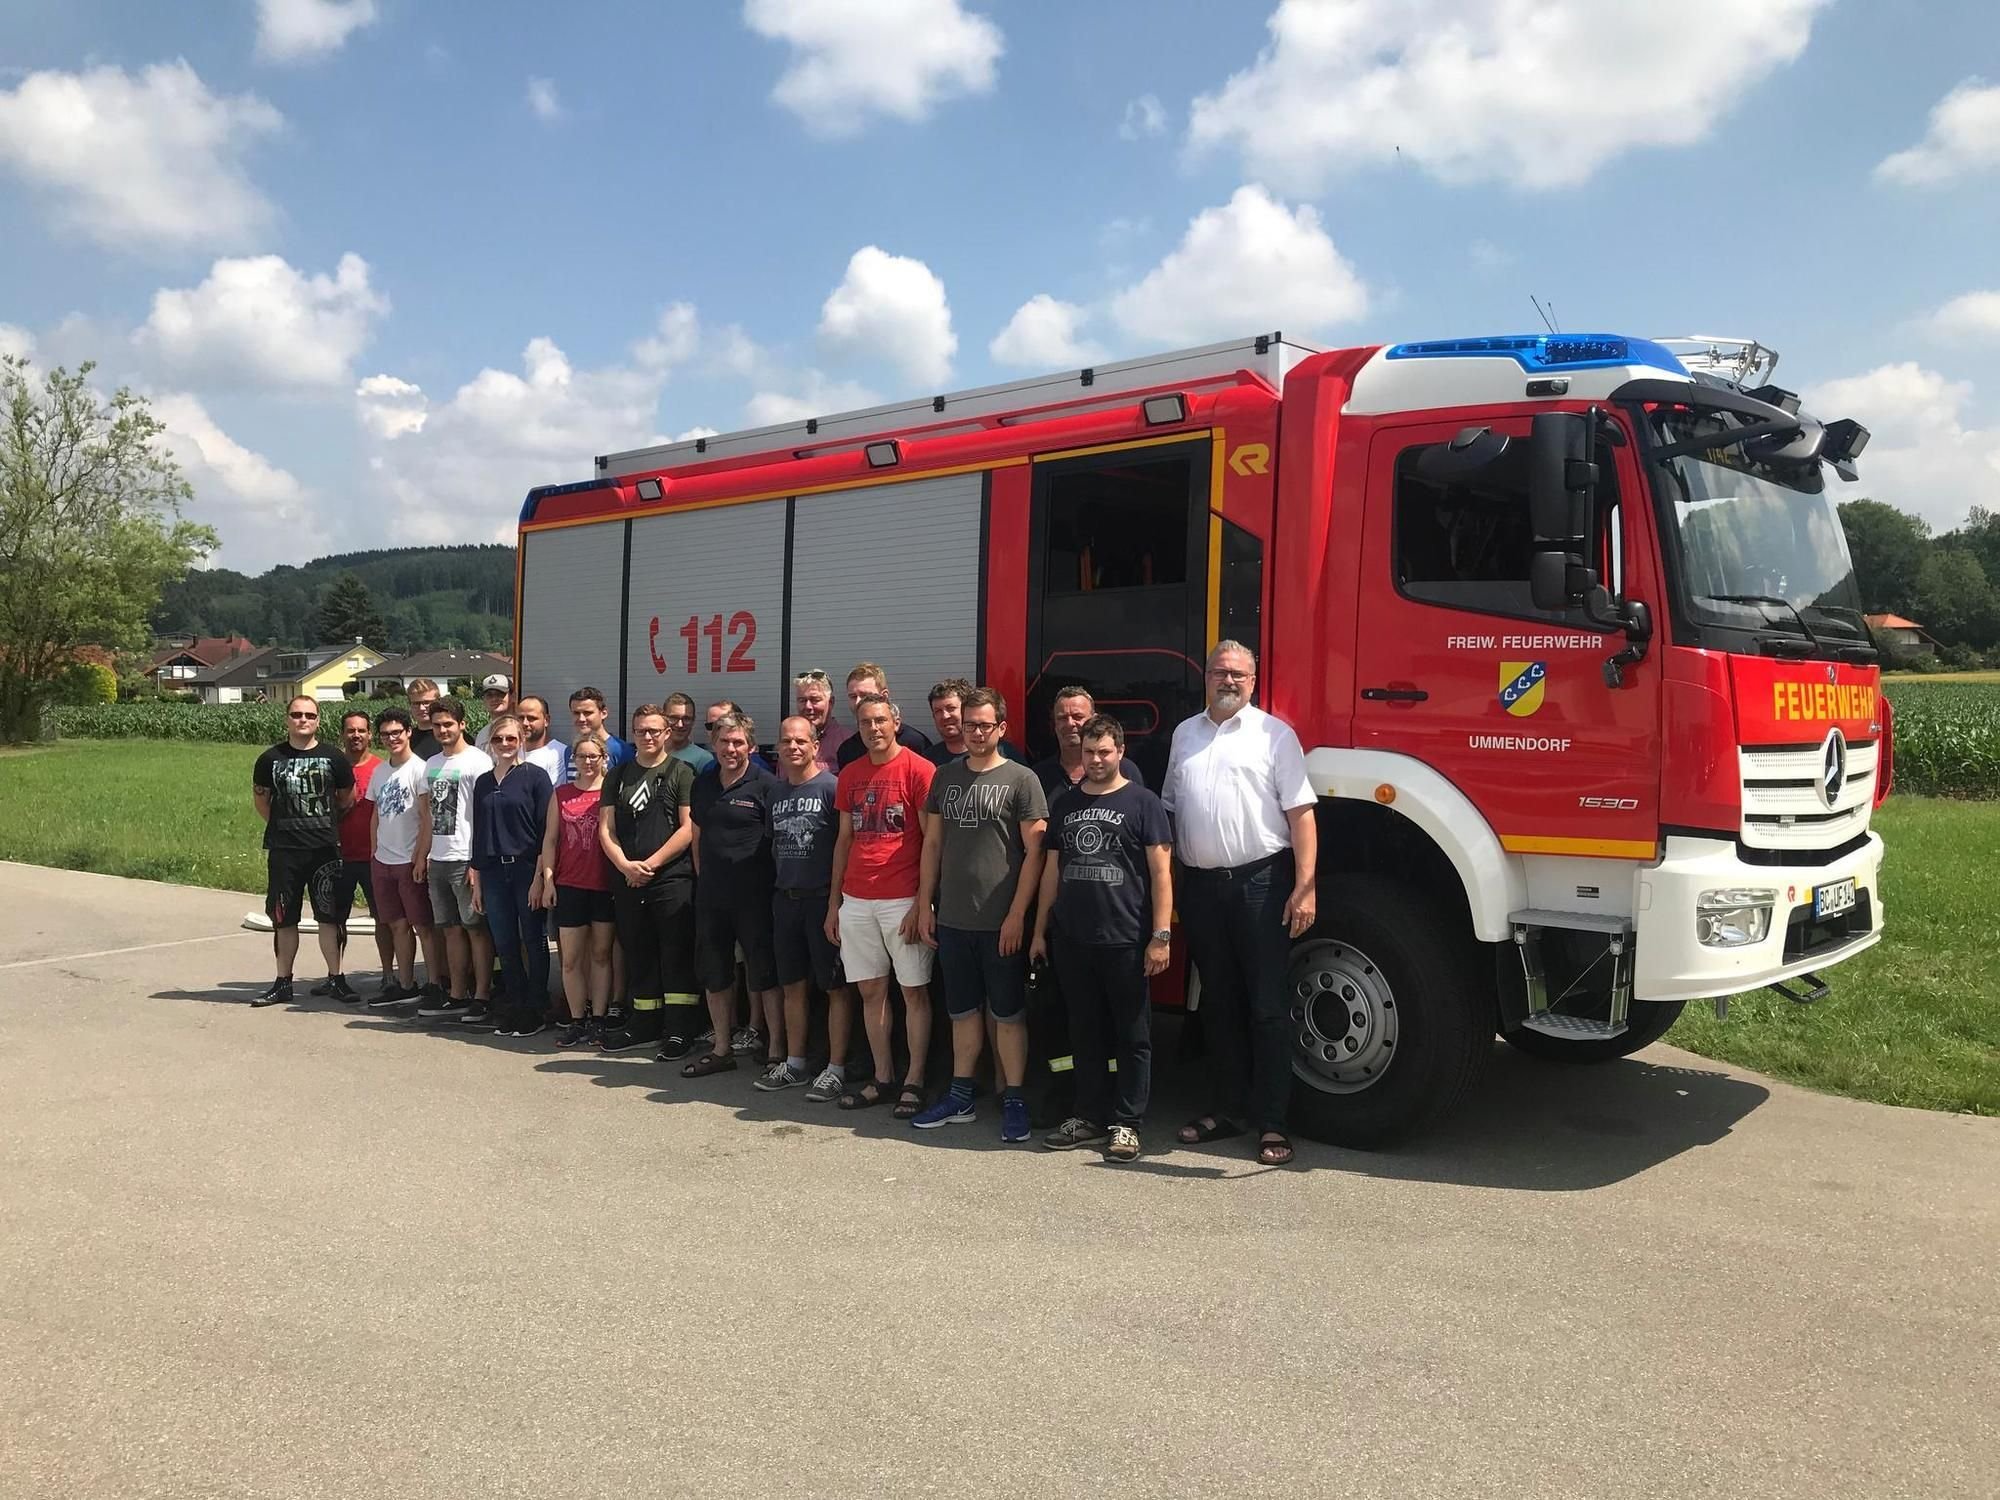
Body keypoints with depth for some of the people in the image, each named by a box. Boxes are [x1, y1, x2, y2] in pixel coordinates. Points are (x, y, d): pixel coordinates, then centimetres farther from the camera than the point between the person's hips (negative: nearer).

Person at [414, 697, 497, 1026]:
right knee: (451, 928, 11)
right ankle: (457, 997, 18)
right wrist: (425, 854, 14)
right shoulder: (432, 764, 16)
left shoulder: (478, 761, -8)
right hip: (438, 859, 8)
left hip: (466, 859, -8)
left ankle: (482, 998, 2)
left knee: (475, 928, -3)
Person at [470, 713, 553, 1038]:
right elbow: (478, 834, 15)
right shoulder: (484, 783, 13)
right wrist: (476, 882, 12)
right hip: (493, 872, 5)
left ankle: (536, 1008, 10)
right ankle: (513, 1006, 18)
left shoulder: (535, 776, -3)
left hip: (526, 868, -5)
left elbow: (546, 830, -7)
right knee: (505, 944, 8)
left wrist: (539, 877, -13)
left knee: (534, 942, 2)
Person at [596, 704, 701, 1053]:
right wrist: (625, 865, -8)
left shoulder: (681, 772, 0)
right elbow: (606, 829, 9)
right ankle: (644, 1024, 23)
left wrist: (650, 864, -11)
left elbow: (688, 828, -7)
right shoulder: (618, 776, 14)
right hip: (628, 881, 5)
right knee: (638, 955, 12)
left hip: (672, 879, -5)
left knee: (677, 955, -3)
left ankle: (679, 1029, 3)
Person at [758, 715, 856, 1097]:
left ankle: (837, 1069, 6)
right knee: (794, 985, 14)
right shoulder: (776, 793, 12)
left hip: (824, 897, -7)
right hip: (785, 898, 7)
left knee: (836, 987, 0)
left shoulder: (831, 787, -9)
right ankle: (795, 1063, 24)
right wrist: (777, 888, 14)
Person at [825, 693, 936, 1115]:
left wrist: (921, 903, -13)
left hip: (903, 899, -6)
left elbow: (932, 840, -8)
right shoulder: (850, 775, 12)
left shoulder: (918, 770, -6)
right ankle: (882, 1076, 20)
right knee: (871, 990, 10)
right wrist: (833, 902, 13)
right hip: (856, 901, 6)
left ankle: (914, 1081, 9)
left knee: (913, 990, 2)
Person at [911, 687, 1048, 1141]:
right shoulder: (946, 776, 10)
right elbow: (933, 842, 14)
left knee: (1008, 1013, 3)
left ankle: (1014, 1100, 13)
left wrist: (1017, 915, -12)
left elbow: (1034, 851, -7)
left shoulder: (1020, 779, -5)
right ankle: (960, 1096, 24)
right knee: (962, 1010, 14)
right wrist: (925, 903, 9)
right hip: (952, 919, 5)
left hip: (1001, 922, -5)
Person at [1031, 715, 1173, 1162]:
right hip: (1071, 940, 5)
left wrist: (1161, 936, -13)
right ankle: (1090, 1116, 22)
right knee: (1085, 1032, 12)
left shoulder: (1142, 803, -2)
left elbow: (1161, 872, -6)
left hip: (1125, 941, -4)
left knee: (1132, 1035, 3)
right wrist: (1040, 931, 14)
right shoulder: (1064, 803, 12)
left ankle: (1127, 1124, 11)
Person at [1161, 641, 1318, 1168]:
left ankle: (1271, 1123, 4)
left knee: (1266, 1006, -2)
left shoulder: (1274, 734, 0)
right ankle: (1228, 1109, 22)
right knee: (1218, 1004, 12)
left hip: (1260, 883, -4)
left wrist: (1304, 888, -14)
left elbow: (1301, 814, -5)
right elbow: (1169, 807, 19)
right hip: (1199, 886, 5)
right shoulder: (1185, 734, 14)